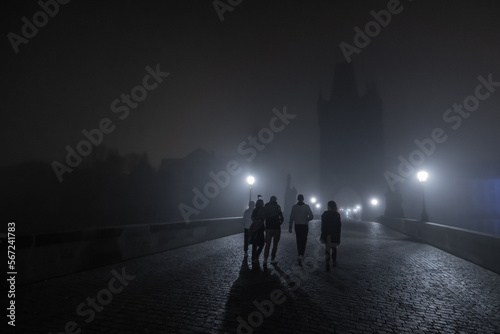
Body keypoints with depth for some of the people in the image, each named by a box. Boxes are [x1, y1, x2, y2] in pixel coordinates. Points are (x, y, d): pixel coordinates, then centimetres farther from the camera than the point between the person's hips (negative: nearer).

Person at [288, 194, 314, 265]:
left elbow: (291, 218, -4)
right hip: (305, 226, -1)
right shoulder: (307, 207, -6)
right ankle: (301, 255, -11)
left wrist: (290, 227, 1)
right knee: (304, 241, 5)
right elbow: (311, 217, -9)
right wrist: (306, 220, 11)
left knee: (298, 241, 14)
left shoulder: (294, 207, -4)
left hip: (297, 226, 1)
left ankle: (300, 255, 17)